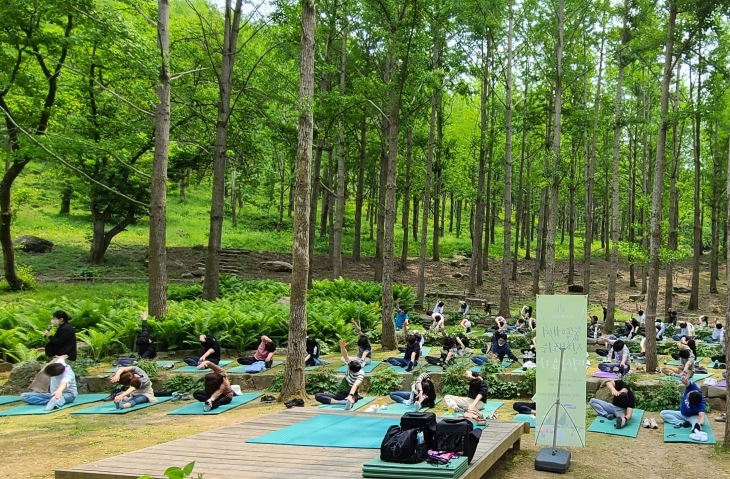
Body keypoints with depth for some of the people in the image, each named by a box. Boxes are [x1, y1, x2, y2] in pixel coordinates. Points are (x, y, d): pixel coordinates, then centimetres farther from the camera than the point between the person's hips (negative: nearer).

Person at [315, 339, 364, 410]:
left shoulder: (361, 374, -21)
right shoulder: (351, 362, -7)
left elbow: (355, 385, -37)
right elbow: (345, 355, -26)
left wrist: (350, 396, -55)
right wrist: (342, 346, -47)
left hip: (351, 394, -5)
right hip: (340, 393, 5)